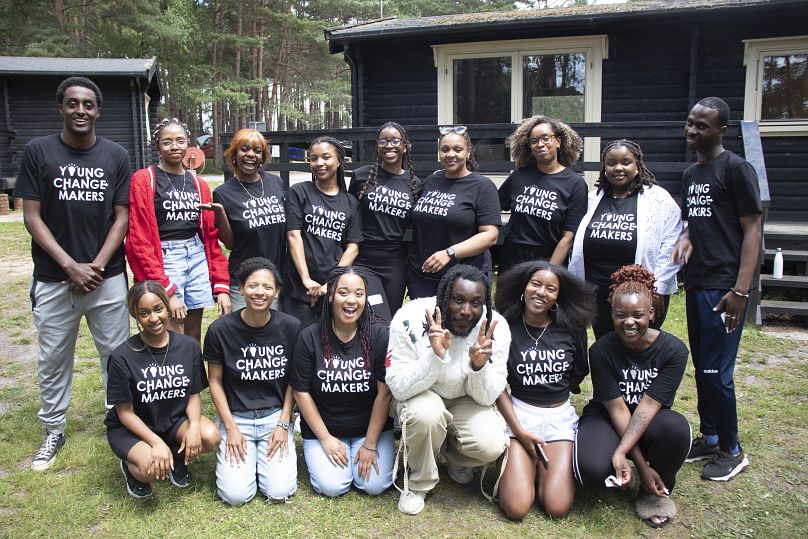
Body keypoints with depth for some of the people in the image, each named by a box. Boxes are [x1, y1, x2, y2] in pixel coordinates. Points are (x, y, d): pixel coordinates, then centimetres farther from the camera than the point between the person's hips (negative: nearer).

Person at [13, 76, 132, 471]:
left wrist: (97, 265, -9)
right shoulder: (38, 151, -1)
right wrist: (70, 266, -12)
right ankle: (53, 432, 27)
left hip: (108, 277, 1)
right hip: (53, 279, 0)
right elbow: (32, 217, -4)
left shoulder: (116, 156, 3)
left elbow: (122, 216, 1)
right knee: (53, 359, 11)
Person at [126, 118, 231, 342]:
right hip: (163, 260, -5)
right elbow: (139, 240, -9)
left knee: (193, 336, 9)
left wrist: (221, 286, 2)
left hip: (198, 258, 5)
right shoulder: (143, 180, -3)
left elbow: (211, 237, 11)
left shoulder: (199, 184, 12)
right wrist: (166, 291, -15)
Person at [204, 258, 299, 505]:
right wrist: (230, 427, -6)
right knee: (235, 495, -12)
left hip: (276, 415, 1)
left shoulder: (290, 327, -9)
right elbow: (215, 381, -1)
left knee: (279, 491, -12)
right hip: (237, 417, 0)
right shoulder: (220, 330, -11)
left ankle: (266, 454, 19)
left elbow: (293, 380, 1)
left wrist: (283, 424, -5)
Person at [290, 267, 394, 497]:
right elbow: (301, 391, -6)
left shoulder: (380, 335, -14)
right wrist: (325, 438, -7)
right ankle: (315, 453, 18)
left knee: (374, 485, -14)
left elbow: (384, 393, -12)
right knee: (331, 486, -14)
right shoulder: (309, 337, -11)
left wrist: (370, 444, -11)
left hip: (371, 426, 0)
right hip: (323, 427, 0)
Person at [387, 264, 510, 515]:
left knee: (491, 446, -24)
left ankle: (453, 455, 14)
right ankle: (418, 483, -4)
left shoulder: (495, 328, -21)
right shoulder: (410, 319, -28)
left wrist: (479, 365, -37)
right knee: (427, 413, -36)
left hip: (464, 400, 2)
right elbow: (399, 388, -26)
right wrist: (435, 355, -42)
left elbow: (486, 398, -15)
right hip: (418, 396, -2)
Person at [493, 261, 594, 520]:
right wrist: (518, 430, -11)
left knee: (557, 507, -13)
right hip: (518, 413, -1)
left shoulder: (571, 329, -3)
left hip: (561, 415, 2)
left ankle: (548, 462, 15)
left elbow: (578, 375, 13)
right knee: (516, 507, -15)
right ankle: (522, 462, 14)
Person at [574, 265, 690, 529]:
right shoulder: (601, 350, -16)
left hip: (651, 421, 1)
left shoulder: (673, 350, -15)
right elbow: (617, 409, -18)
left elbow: (648, 405, -22)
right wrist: (641, 464, -23)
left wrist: (621, 452, -32)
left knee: (676, 428, -36)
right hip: (606, 419, -1)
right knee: (592, 468, -34)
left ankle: (656, 491, -4)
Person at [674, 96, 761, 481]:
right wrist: (685, 239, 0)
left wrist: (740, 290, -18)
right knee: (701, 367, 15)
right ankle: (709, 438, 29)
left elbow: (752, 230, -12)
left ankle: (732, 451, 14)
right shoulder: (690, 174, 15)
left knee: (716, 372, -4)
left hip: (723, 286, -8)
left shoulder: (736, 169, -8)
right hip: (696, 283, 8)